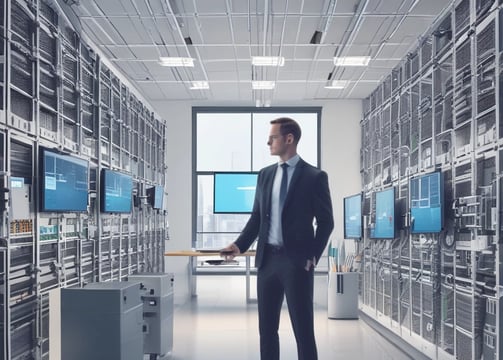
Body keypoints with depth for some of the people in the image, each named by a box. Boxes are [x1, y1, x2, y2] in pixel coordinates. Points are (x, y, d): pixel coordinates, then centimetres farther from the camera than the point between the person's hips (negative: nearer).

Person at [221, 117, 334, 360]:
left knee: (303, 329, 1)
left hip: (296, 261, -5)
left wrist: (313, 256, -8)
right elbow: (257, 217, 13)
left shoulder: (314, 176, -3)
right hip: (268, 259, 5)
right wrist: (240, 245, 0)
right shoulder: (265, 175, 11)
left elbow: (326, 221, -2)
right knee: (267, 328, 10)